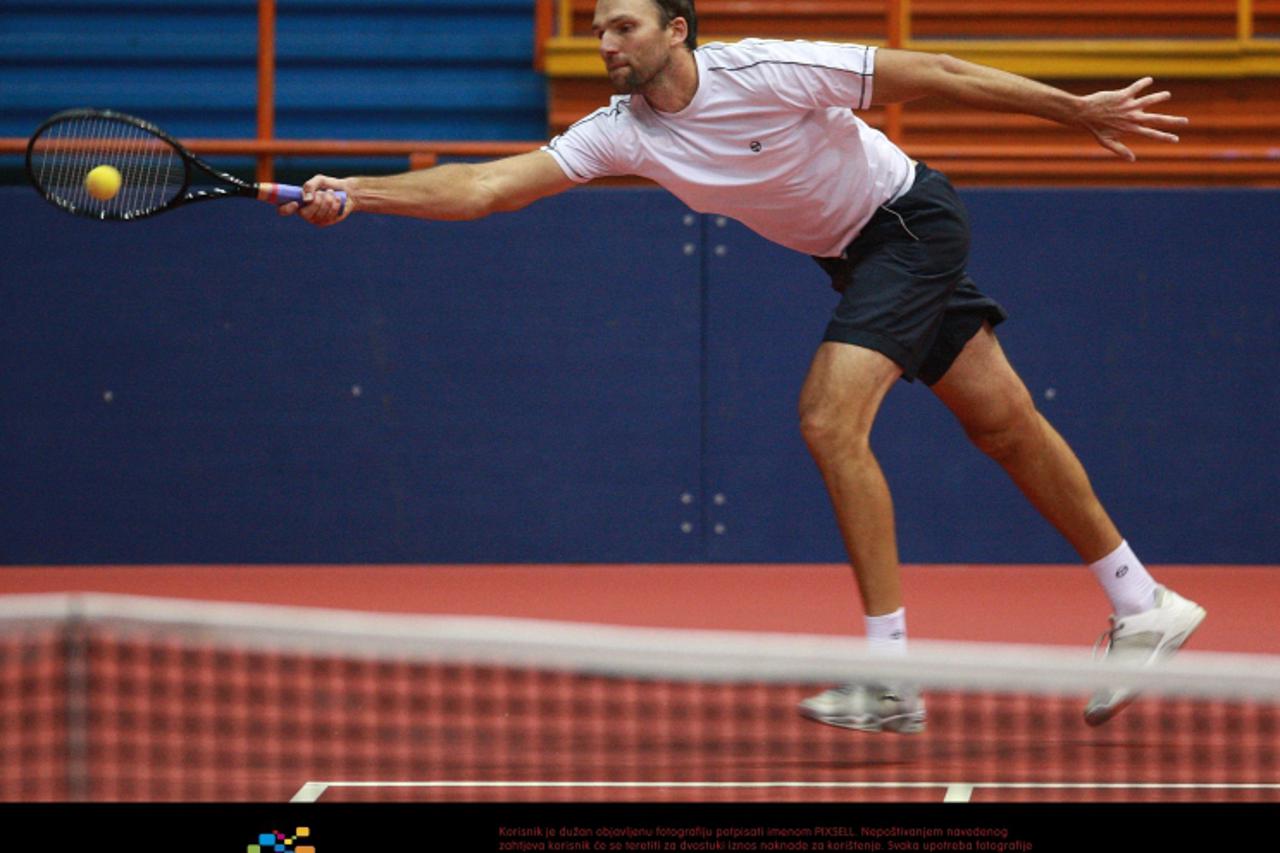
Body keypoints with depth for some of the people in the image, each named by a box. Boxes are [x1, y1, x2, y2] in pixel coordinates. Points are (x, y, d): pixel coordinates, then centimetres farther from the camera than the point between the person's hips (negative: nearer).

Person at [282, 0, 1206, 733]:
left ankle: (889, 675, -17)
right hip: (861, 256, 6)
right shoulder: (623, 132, -10)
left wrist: (1078, 108, -15)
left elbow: (936, 74, -19)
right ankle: (1144, 607, 22)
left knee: (832, 420, -20)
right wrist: (353, 194, -27)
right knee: (1006, 427, 11)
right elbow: (488, 186, -15)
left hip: (913, 222, -6)